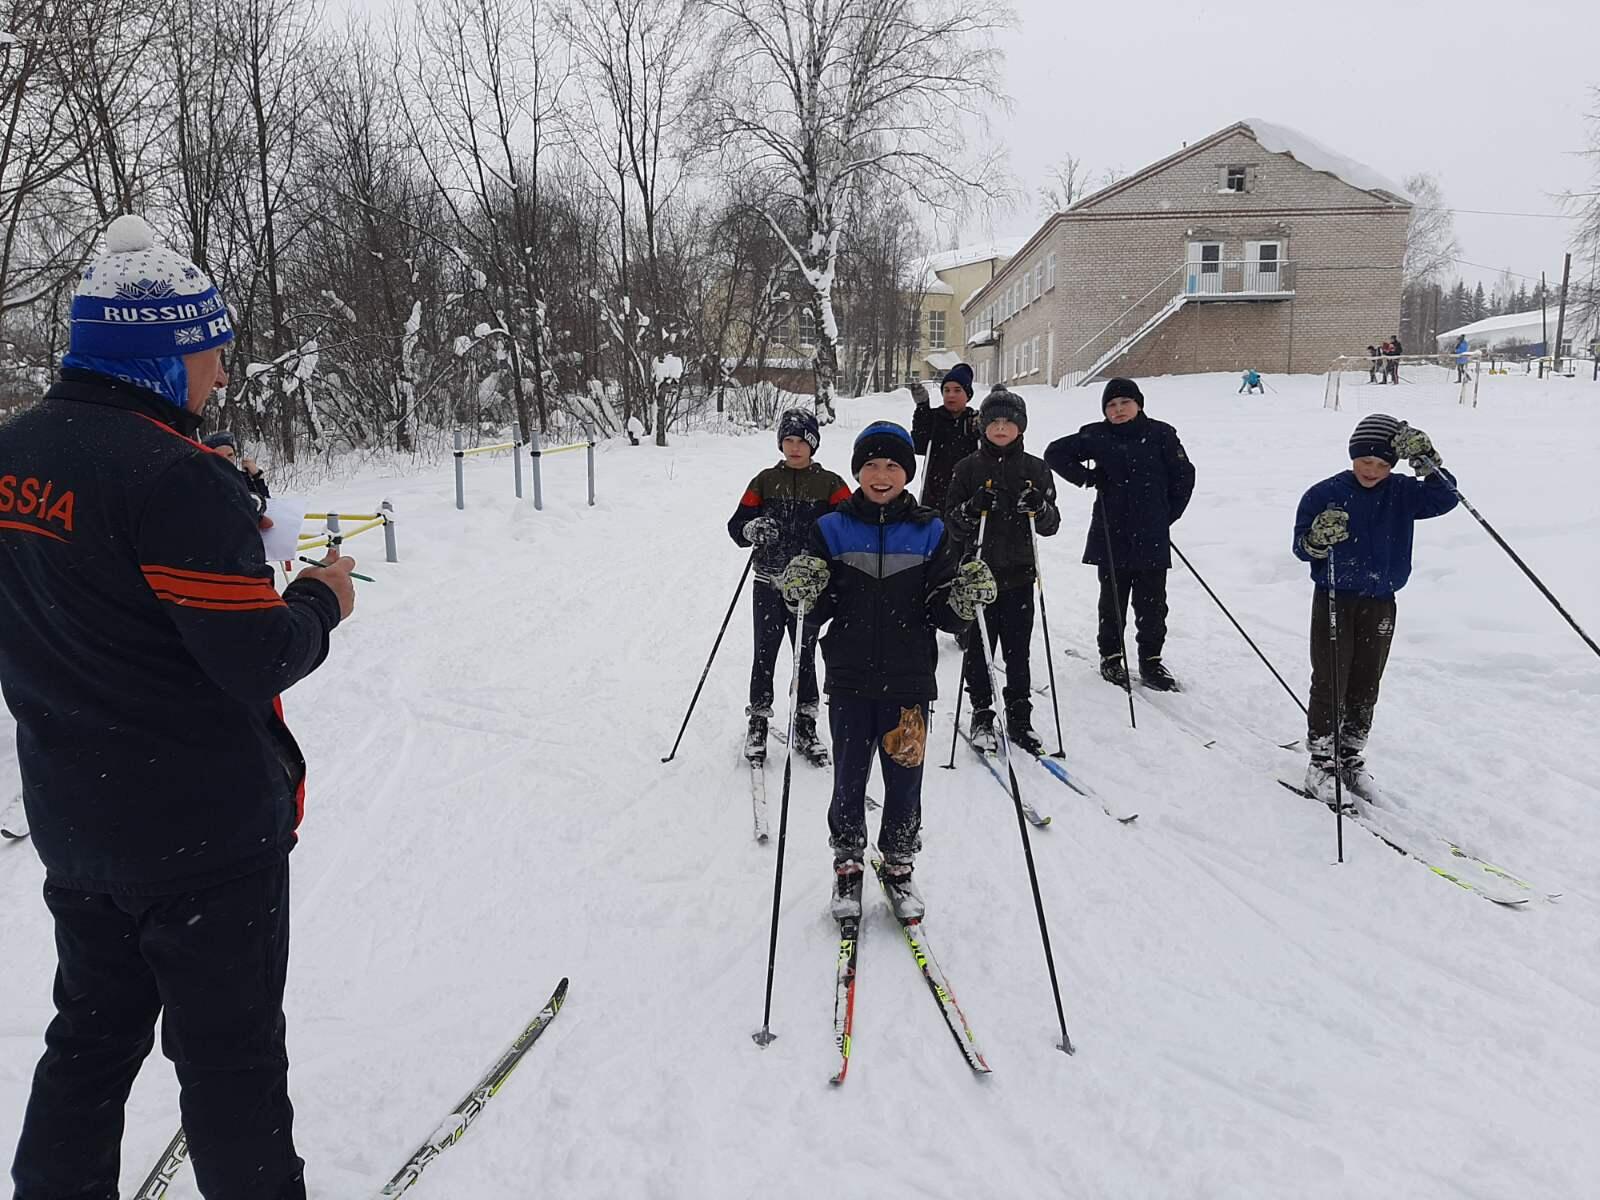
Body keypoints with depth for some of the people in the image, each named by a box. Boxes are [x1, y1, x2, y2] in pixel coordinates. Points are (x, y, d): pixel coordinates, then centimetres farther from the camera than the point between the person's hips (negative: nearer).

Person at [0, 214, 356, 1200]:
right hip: (205, 829, -8)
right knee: (231, 1056, 9)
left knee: (94, 1032, 24)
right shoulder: (175, 477, -23)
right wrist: (322, 597, -5)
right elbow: (261, 660, -24)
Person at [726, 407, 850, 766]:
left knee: (805, 656, 8)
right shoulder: (765, 481, 5)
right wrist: (752, 529, -21)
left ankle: (805, 727, 21)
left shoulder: (829, 484, 2)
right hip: (768, 584, 1)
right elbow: (736, 525, 2)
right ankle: (757, 724, 18)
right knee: (764, 656, 5)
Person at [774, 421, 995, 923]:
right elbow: (817, 612, 1)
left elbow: (945, 616, 2)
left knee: (904, 782, 9)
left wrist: (966, 599, -18)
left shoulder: (929, 532, 2)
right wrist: (803, 595, -19)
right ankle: (847, 867, 29)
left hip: (909, 680, 0)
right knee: (849, 781, 9)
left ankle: (899, 867, 29)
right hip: (849, 680, 0)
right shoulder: (832, 529, 1)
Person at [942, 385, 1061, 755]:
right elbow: (951, 522, 0)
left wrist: (1039, 507, -14)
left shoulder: (1035, 469, 5)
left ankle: (1019, 719, 18)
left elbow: (1052, 524, 6)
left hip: (1019, 574, 1)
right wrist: (973, 507, -19)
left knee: (1018, 651, 7)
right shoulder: (969, 468, 1)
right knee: (979, 648, 5)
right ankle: (982, 715, 19)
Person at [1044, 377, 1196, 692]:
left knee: (1152, 603, 5)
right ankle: (1110, 657, 24)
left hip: (1152, 538, 0)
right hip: (1111, 537, 0)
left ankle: (1151, 660, 19)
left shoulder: (1160, 434, 0)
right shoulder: (1096, 436, 0)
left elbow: (1184, 475, 8)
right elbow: (1055, 453, 7)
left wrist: (1168, 515, 7)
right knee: (1112, 600, 9)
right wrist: (1086, 477, -3)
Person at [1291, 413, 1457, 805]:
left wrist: (1425, 461, -21)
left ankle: (1352, 759, 24)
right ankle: (1321, 762, 10)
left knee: (1365, 687, 11)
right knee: (1330, 684, -1)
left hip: (1379, 605, 3)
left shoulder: (1402, 493, 1)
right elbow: (1301, 547, -5)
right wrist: (1317, 539, -28)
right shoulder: (1324, 493, -7)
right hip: (1334, 600, -3)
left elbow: (1445, 499, -10)